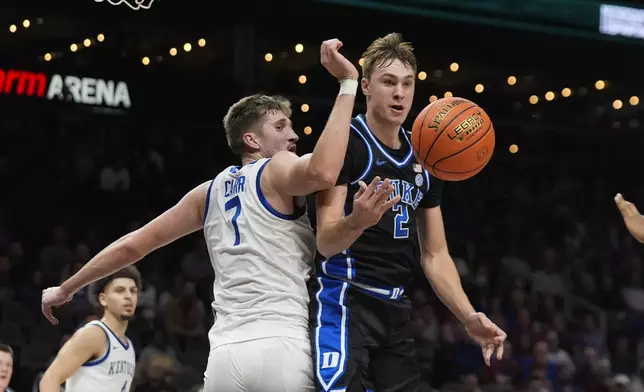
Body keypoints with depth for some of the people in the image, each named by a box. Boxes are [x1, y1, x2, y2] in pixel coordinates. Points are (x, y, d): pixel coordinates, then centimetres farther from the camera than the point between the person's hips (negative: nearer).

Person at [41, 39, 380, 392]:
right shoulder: (278, 169, 4)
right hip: (283, 348, -6)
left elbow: (132, 245, 24)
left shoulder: (211, 192, 20)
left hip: (226, 355, 6)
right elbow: (322, 173, -21)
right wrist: (348, 84, -14)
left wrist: (64, 290, 35)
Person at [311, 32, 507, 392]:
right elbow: (325, 241, -16)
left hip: (396, 310, 7)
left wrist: (469, 317, 4)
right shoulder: (346, 142, -8)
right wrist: (357, 221, -38)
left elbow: (434, 255, 17)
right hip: (345, 302, -7)